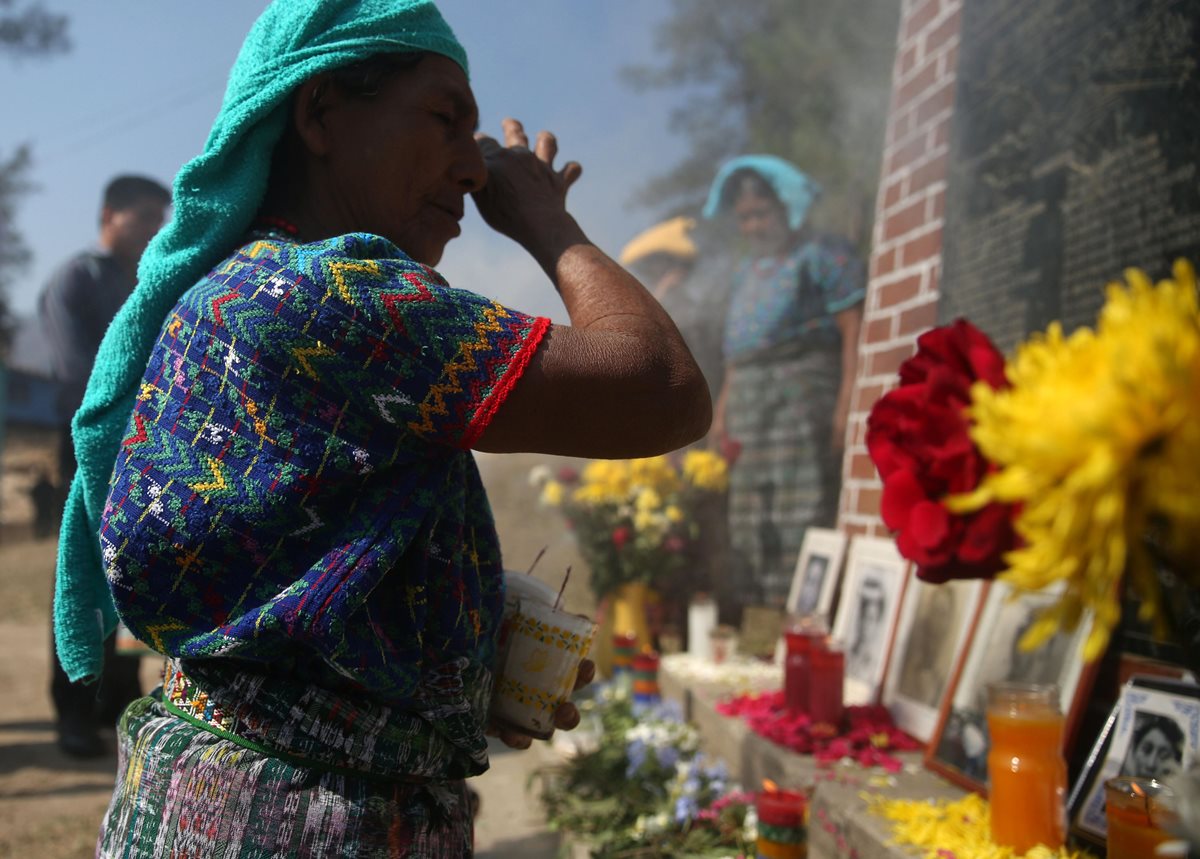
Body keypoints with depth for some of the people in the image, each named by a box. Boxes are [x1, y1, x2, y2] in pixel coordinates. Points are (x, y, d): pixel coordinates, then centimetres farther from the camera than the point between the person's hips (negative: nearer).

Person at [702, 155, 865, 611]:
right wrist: (723, 406, 16)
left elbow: (853, 332, -9)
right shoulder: (748, 270, 24)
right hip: (750, 404, 8)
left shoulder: (823, 256, 0)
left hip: (803, 394, -8)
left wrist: (845, 405, -18)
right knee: (748, 520, 7)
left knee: (797, 516, -13)